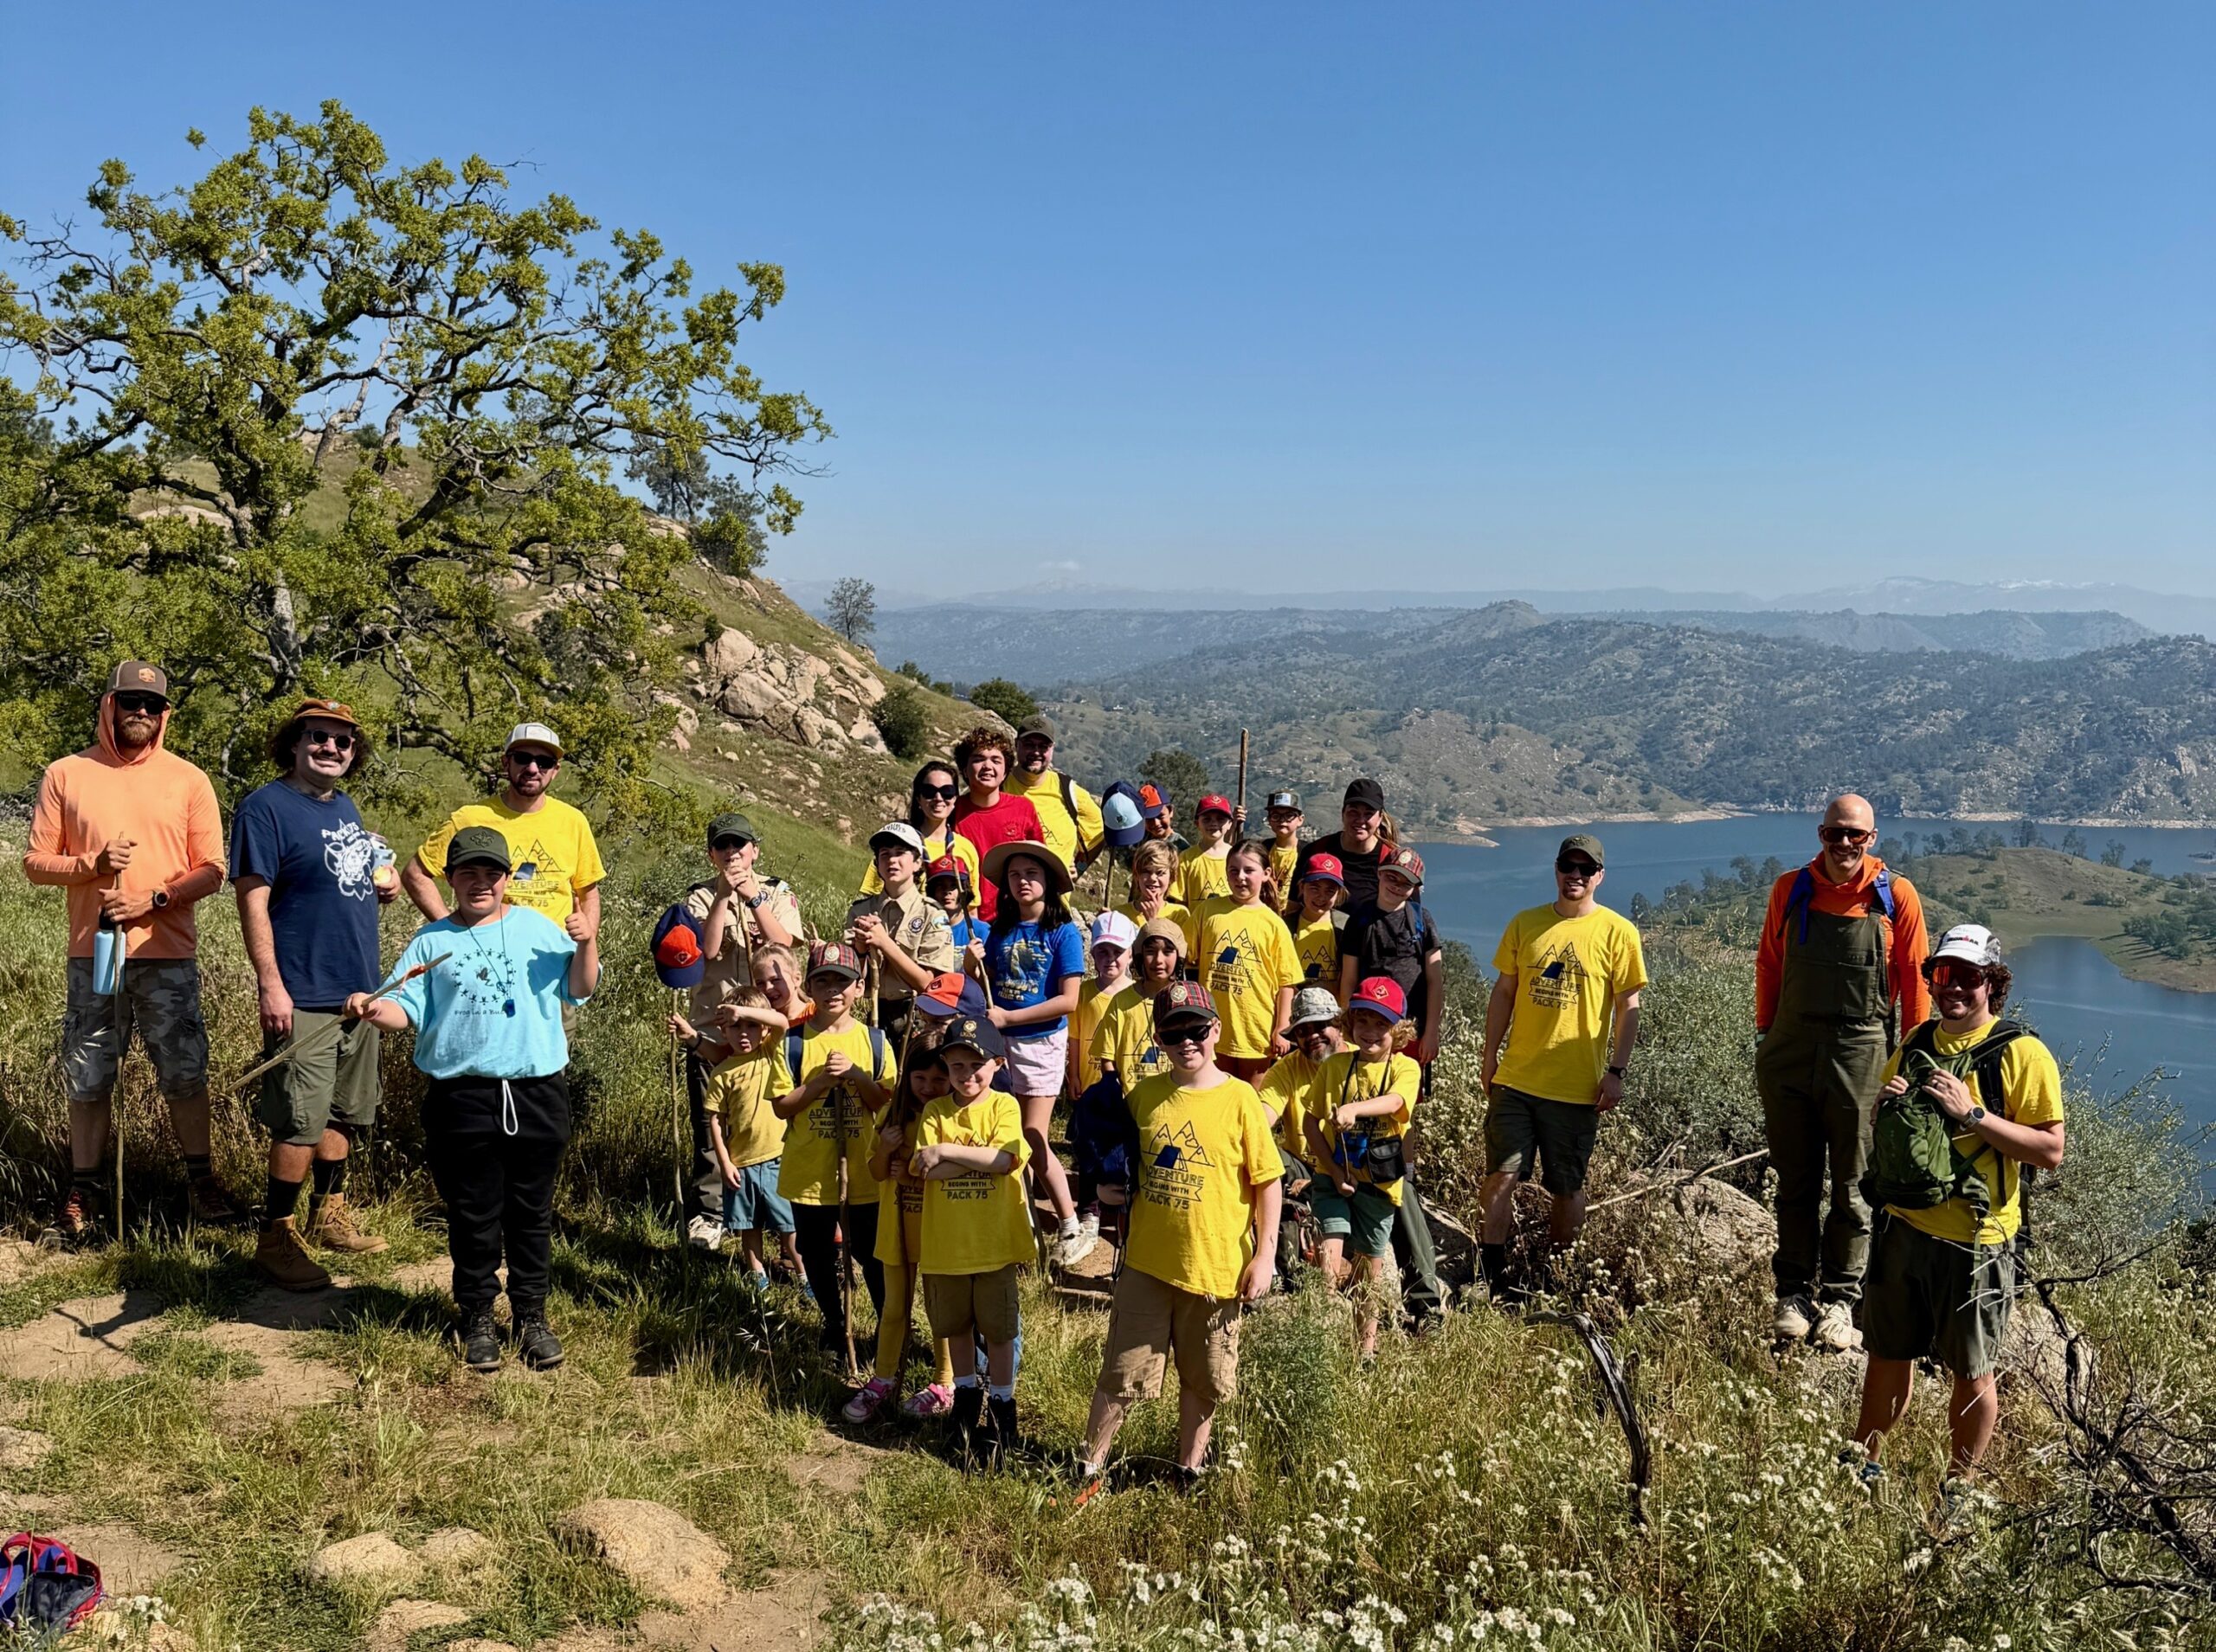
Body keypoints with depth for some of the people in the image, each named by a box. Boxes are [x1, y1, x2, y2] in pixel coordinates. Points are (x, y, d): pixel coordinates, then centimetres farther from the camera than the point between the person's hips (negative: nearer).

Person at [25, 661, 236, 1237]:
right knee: (88, 1077, 8)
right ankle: (84, 1189, 19)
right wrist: (93, 864, -13)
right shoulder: (64, 775, 4)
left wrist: (155, 898, -12)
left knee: (185, 1072, 3)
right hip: (91, 952, 1)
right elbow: (35, 862, 5)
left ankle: (200, 1178, 16)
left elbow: (211, 870, 2)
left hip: (169, 954, 0)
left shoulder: (188, 780, 3)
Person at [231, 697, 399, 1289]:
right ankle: (275, 1239, 7)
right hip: (304, 996, -8)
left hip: (359, 991, 8)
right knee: (300, 1123, -5)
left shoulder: (345, 807, 13)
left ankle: (328, 1216, 30)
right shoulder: (266, 807, -11)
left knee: (343, 1113, 17)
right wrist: (272, 987, -21)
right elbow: (252, 900, -16)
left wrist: (385, 883, 4)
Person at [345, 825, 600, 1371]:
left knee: (532, 1214, 10)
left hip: (537, 1094, 1)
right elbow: (408, 1008, 0)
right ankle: (478, 1319, 22)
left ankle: (531, 1315, 23)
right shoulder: (431, 942, 6)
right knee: (474, 1218, 8)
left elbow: (578, 989, 7)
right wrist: (374, 1009, -20)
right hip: (463, 1100, -1)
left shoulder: (538, 927, 8)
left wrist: (586, 944, -9)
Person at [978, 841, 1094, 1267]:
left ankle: (1073, 1229, 10)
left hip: (1041, 1042, -4)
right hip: (1000, 1041, 4)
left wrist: (1008, 1017, -15)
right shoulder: (1000, 930, 6)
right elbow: (985, 984, 10)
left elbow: (1068, 1000, -13)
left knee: (1032, 1140, -4)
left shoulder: (1064, 933, -8)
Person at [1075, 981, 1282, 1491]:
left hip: (1216, 1266, -2)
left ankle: (1188, 1469, 33)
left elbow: (1269, 1181, -6)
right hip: (1147, 1262, 2)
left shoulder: (1239, 1099, -9)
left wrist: (1265, 1255, -9)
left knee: (1203, 1380, 14)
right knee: (1121, 1373, 7)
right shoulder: (1144, 1095, 1)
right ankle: (1090, 1466, 21)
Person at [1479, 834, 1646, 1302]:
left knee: (1568, 1188, 9)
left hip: (1578, 1087, -2)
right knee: (1502, 1176, -3)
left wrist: (1616, 1072, -6)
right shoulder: (1525, 924, 6)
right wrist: (1490, 1057, 10)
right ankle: (1491, 1273, 7)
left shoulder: (1617, 932, -2)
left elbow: (1628, 1007, -1)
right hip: (1516, 1078, 2)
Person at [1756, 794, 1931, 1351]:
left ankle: (1840, 1300, 18)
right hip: (1790, 1051, 2)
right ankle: (1794, 1293, 21)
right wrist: (1763, 1034, 8)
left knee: (1852, 1185, 7)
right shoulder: (1790, 889, 3)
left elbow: (1914, 978, 1)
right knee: (1795, 1181, 10)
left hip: (1860, 1054, -2)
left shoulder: (1896, 896, -3)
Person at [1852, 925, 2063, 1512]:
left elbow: (2051, 1151, -16)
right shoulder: (1917, 1043, 9)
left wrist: (1972, 1114, -23)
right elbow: (1883, 1129, 20)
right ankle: (1864, 1465, 32)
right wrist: (1884, 1103, -2)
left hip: (1974, 1242, -5)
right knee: (1888, 1355, 17)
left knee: (1972, 1373, 7)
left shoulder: (2021, 1054, -11)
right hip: (1902, 1226, 6)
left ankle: (1958, 1490, 25)